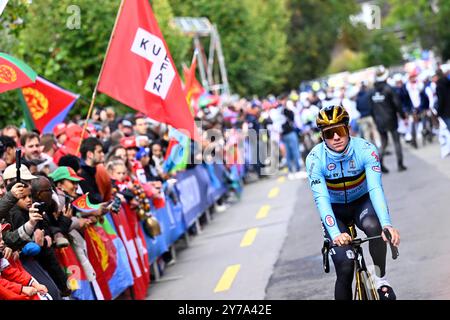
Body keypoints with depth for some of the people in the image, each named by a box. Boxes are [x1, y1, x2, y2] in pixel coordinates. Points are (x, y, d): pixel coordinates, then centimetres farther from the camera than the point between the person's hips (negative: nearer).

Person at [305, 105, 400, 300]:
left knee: (373, 226, -35)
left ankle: (381, 280, -17)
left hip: (362, 203, 0)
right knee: (345, 268, -16)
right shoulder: (315, 158, -25)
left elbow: (375, 188, -34)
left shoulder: (365, 150, -24)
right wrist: (335, 234, -49)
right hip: (335, 209, 0)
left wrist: (387, 224, -49)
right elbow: (321, 199, -33)